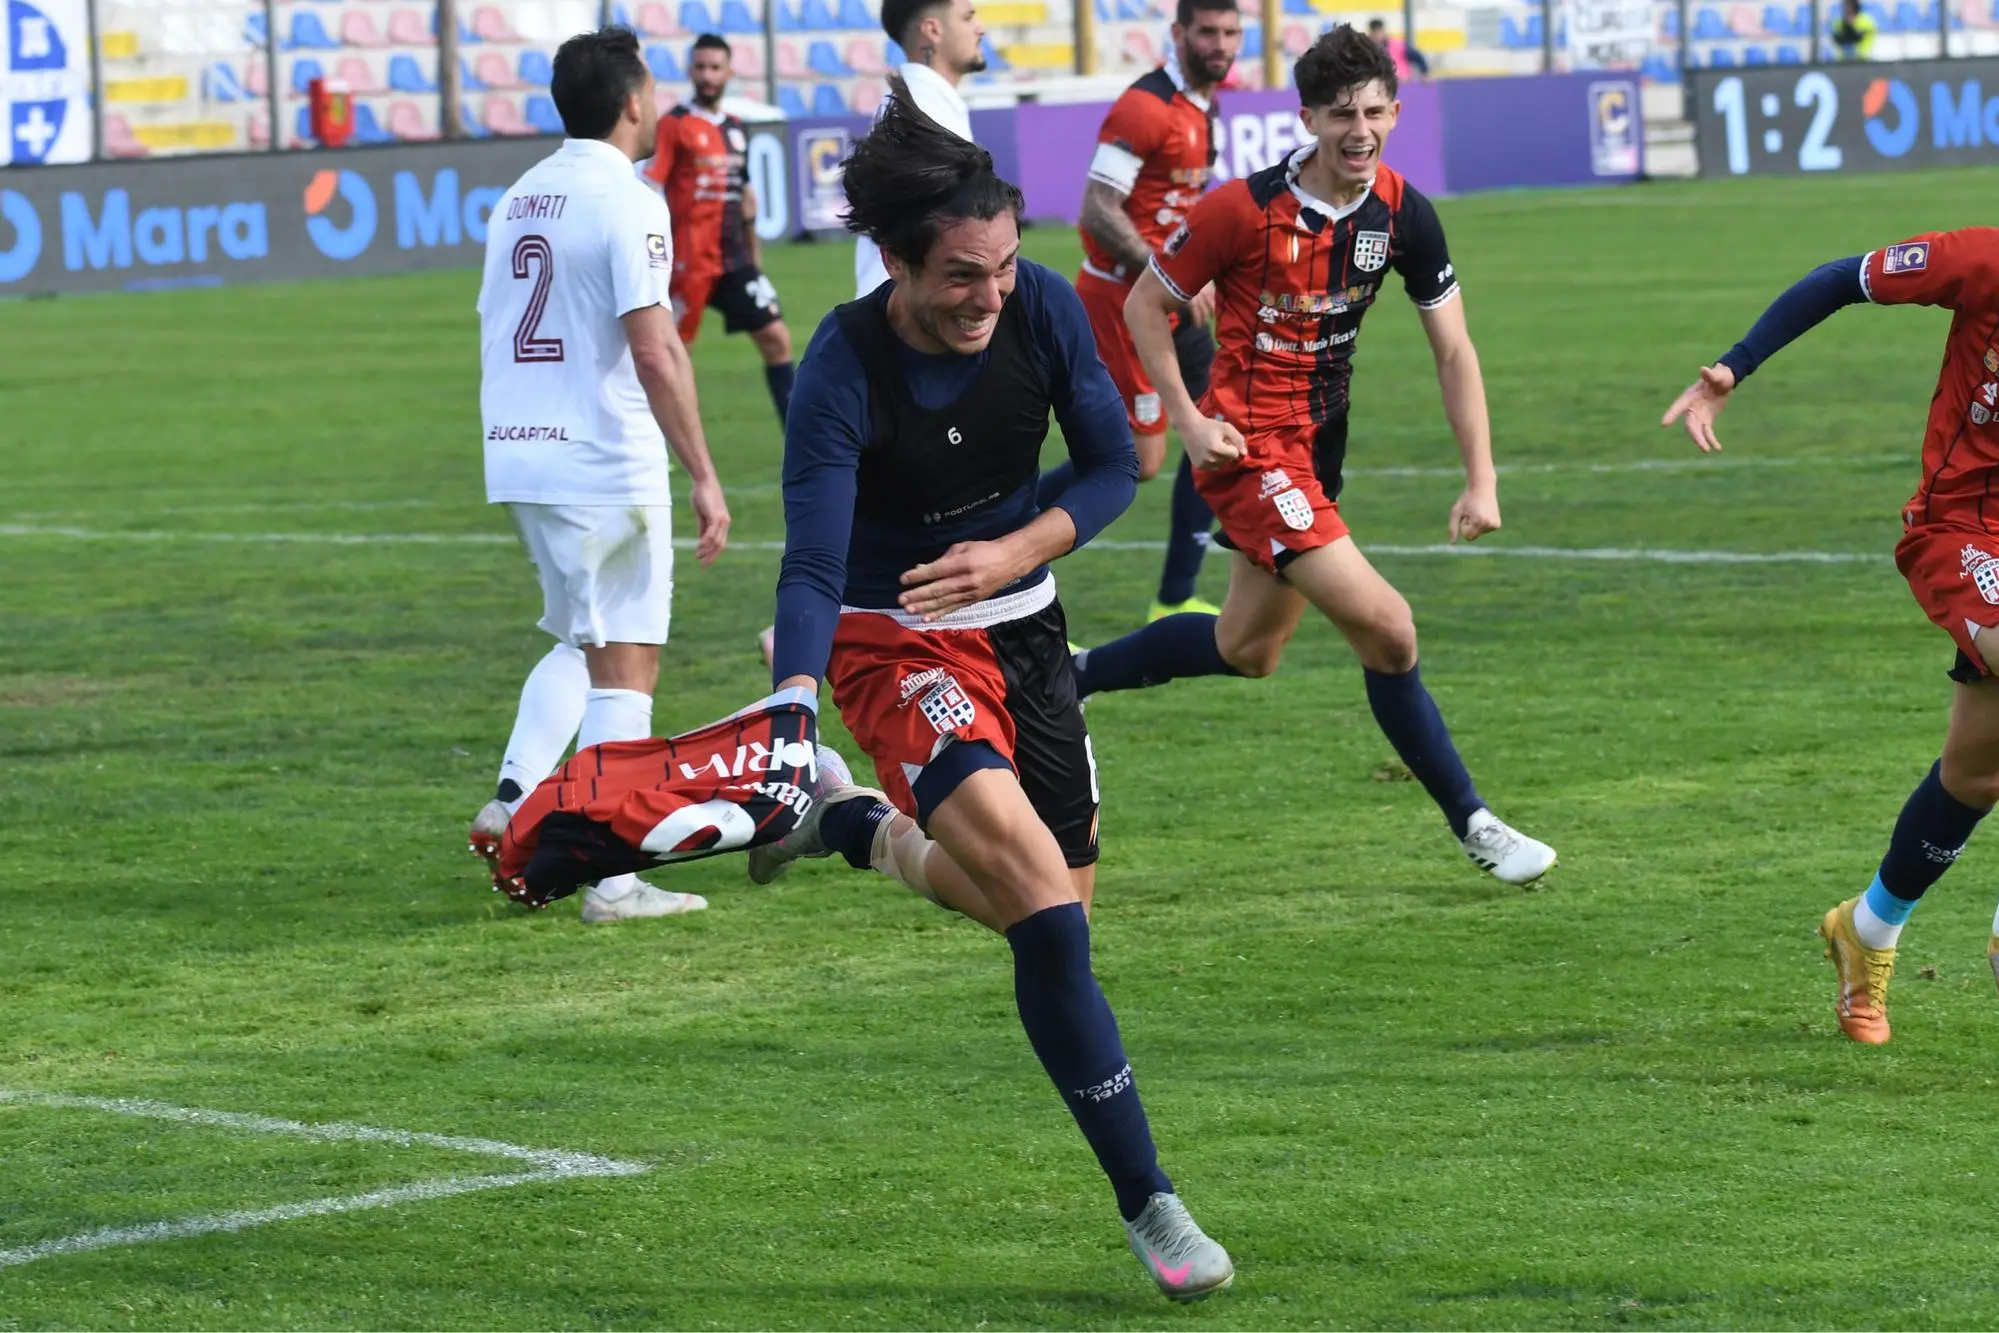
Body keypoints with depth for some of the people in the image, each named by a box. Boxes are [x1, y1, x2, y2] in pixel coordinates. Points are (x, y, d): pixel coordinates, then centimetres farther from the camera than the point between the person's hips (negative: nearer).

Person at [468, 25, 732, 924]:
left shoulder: (518, 200, 12)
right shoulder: (626, 202, -12)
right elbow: (654, 352, -19)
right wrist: (704, 476, -16)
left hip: (517, 461, 7)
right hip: (604, 469, -7)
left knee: (581, 640, 23)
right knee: (625, 663, 0)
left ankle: (514, 799, 6)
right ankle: (613, 878, -1)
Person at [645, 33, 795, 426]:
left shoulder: (736, 129, 13)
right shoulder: (675, 125, -8)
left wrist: (754, 255, 23)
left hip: (735, 258, 6)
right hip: (691, 260, -6)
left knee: (776, 338, 0)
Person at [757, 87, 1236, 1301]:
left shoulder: (1045, 307, -13)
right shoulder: (843, 372, -25)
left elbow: (1113, 465, -2)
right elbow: (814, 569, -28)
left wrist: (1015, 552, -20)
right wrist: (796, 699, -46)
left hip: (1020, 620, 6)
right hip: (897, 641, -6)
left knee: (1054, 903, 14)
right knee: (1040, 885, -25)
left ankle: (853, 826, 41)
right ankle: (1148, 1201, -21)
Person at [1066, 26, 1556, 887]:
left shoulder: (1401, 214, -5)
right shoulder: (1246, 210, -19)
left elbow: (1452, 349, 0)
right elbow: (1145, 307, -7)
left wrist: (1481, 482, -7)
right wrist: (1188, 419, -15)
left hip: (1320, 443, 7)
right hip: (1251, 449, -7)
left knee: (1247, 651, 19)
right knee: (1387, 629, -16)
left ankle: (1069, 677, 40)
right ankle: (1472, 825, -4)